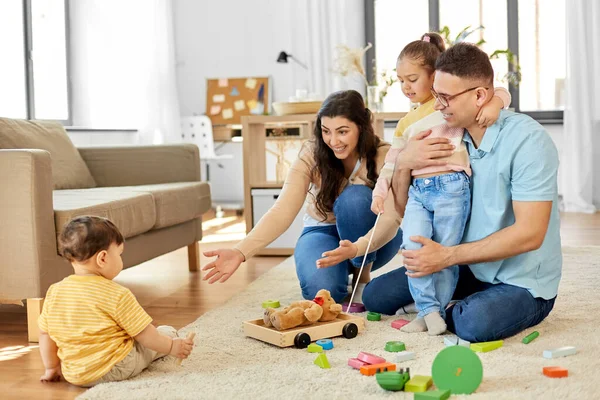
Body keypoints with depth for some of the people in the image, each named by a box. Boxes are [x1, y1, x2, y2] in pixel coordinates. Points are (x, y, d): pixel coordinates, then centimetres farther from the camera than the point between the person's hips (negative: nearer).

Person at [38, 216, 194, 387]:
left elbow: (45, 334, 4)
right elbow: (144, 334, -12)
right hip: (115, 370, -5)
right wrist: (172, 347, 3)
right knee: (167, 333, 18)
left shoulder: (54, 292, -4)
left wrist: (52, 368, 17)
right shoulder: (117, 295, -19)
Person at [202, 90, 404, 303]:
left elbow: (391, 219, -32)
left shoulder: (384, 156, -21)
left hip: (372, 239, 0)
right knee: (321, 290, -32)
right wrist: (240, 252, -44)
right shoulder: (312, 154, -19)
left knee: (355, 197, -32)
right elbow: (283, 211, -28)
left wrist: (355, 249, -53)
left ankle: (363, 280, -12)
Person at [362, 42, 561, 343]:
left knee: (475, 324, -35)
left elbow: (529, 234, -25)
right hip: (468, 266, 6)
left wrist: (446, 256, -24)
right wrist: (402, 163, -18)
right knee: (375, 295, 1)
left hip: (523, 282, -6)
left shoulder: (527, 140, -21)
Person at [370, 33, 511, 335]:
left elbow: (499, 92, 2)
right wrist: (380, 191, 10)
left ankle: (437, 312, 14)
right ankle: (427, 309, -2)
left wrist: (493, 104, -20)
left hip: (451, 187, -4)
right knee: (413, 247, -15)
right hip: (417, 191, 4)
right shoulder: (406, 123, 22)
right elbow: (392, 162, 23)